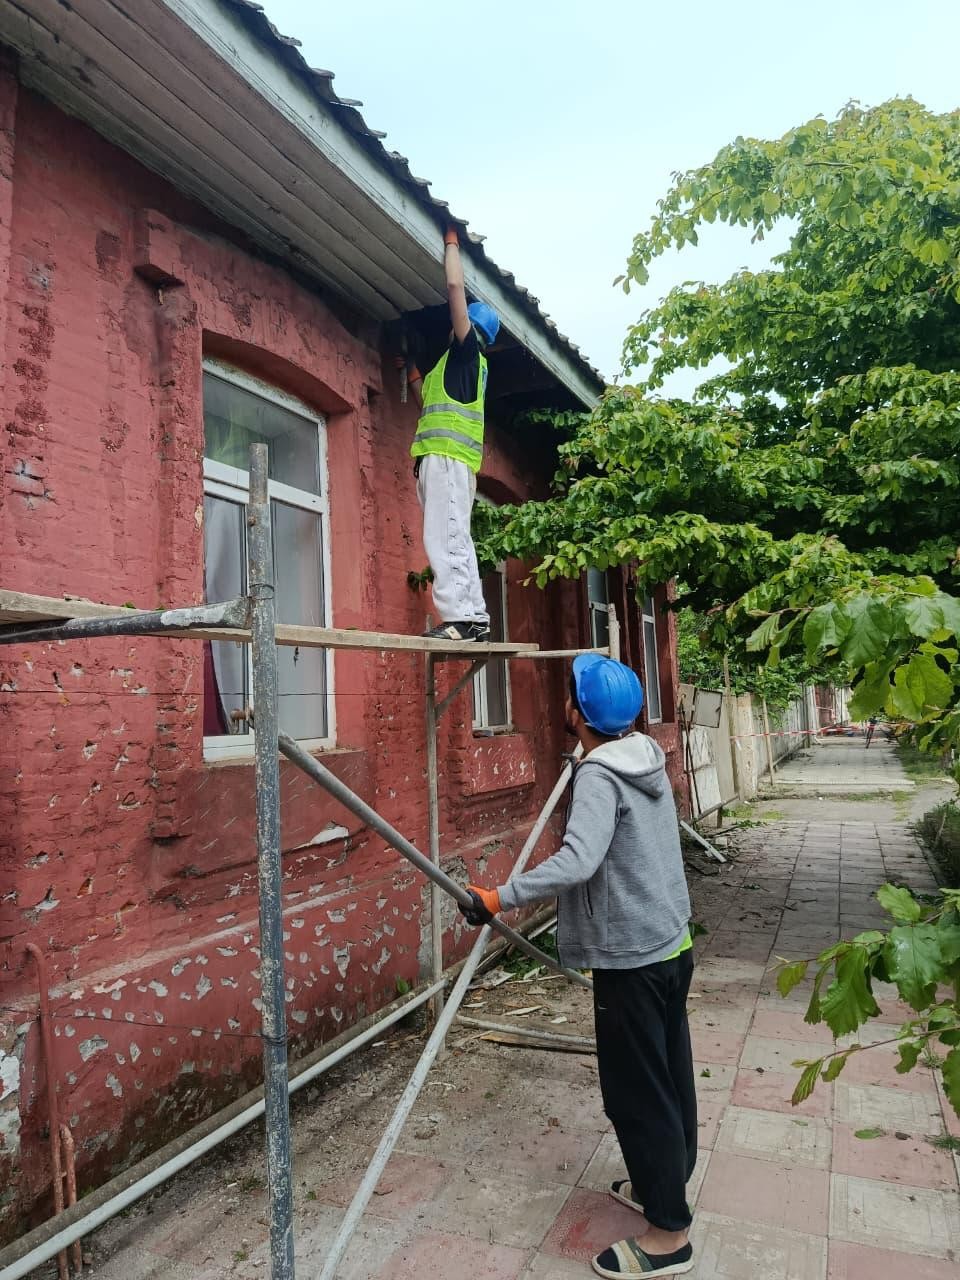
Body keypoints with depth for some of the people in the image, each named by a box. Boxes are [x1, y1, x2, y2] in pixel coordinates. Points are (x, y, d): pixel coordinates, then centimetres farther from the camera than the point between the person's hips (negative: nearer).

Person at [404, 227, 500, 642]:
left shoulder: (467, 348, 6)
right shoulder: (460, 364, 31)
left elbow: (455, 286, 1)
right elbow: (426, 401, 41)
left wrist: (451, 242, 16)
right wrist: (410, 366, 40)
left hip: (447, 453, -10)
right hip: (445, 456, 10)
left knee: (445, 536, -19)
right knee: (454, 539, 5)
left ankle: (459, 616, -25)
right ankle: (475, 618, 3)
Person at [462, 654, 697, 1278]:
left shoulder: (598, 777, -22)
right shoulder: (648, 759, 4)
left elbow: (578, 862, -37)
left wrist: (500, 898, -34)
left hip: (632, 958, -9)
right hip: (673, 943, 9)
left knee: (636, 1091, 5)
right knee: (669, 1075, 21)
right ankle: (664, 1183, 40)